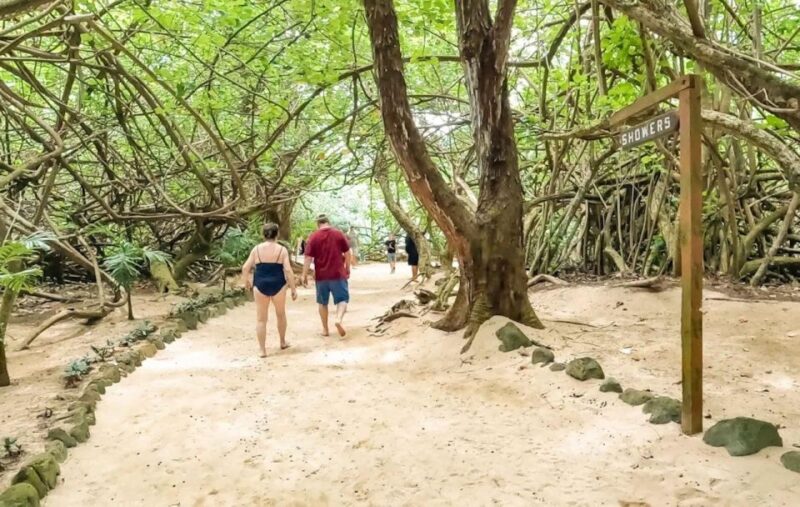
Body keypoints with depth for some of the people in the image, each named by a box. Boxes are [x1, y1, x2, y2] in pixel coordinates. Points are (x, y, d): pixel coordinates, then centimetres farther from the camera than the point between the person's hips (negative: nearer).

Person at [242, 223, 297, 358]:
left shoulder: (257, 249, 2)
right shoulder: (282, 249, -3)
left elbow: (245, 268, 1)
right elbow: (288, 270, -9)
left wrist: (246, 281, 19)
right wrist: (293, 289, -3)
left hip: (260, 285, 0)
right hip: (277, 285, 0)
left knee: (261, 319, 8)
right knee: (281, 314, 22)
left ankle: (263, 350, 8)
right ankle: (283, 342, 35)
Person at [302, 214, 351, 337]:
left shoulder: (313, 237, -2)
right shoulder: (339, 234, 0)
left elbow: (308, 258, -6)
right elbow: (347, 254, 3)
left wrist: (304, 275, -1)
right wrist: (347, 269, 16)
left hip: (321, 275, 1)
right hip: (338, 274, -1)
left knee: (323, 302, 15)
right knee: (342, 299, 6)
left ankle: (325, 329, 20)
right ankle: (339, 319, -20)